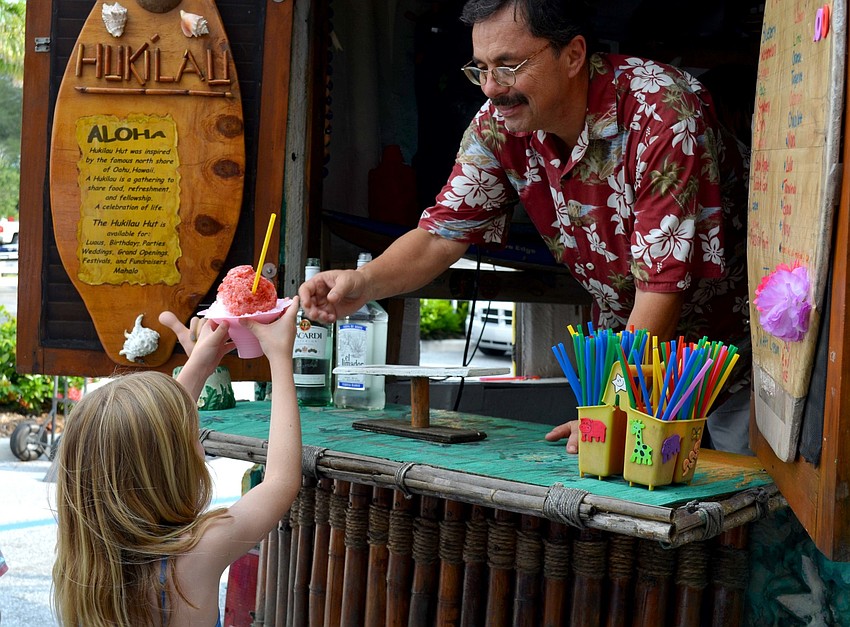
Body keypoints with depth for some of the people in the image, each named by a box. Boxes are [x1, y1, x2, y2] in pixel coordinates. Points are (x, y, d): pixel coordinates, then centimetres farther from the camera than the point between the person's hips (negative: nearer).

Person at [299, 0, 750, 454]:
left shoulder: (664, 115, -29)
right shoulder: (498, 127, -11)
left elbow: (663, 280, -30)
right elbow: (442, 235, -10)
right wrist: (363, 283, -30)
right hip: (627, 335, 4)